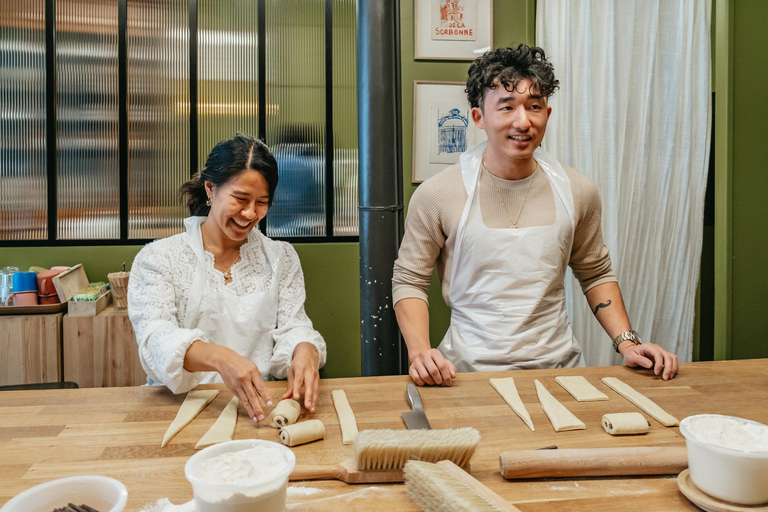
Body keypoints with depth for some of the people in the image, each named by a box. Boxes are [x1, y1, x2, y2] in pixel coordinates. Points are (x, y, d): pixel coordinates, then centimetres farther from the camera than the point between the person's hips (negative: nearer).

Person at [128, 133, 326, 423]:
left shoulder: (281, 258, 12)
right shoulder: (158, 258, 2)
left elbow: (292, 329, 3)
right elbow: (155, 339, -12)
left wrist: (305, 352, -23)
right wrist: (218, 357, -33)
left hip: (261, 405, 3)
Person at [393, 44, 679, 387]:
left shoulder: (576, 191, 4)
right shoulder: (437, 195, -7)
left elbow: (595, 274, 17)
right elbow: (409, 280, 2)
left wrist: (626, 342, 5)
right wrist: (419, 351, -14)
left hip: (558, 363, 4)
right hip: (470, 370, -3)